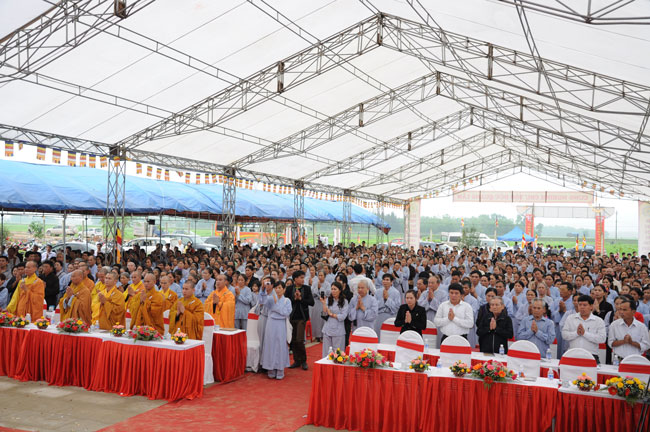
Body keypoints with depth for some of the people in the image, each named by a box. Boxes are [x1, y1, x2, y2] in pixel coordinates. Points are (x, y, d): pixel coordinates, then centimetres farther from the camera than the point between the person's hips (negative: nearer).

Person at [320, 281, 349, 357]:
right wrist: (324, 304, -12)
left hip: (338, 331, -2)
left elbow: (343, 316, -8)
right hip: (327, 330, 2)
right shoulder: (328, 300, 4)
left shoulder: (344, 302, -2)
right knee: (326, 352, 6)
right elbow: (325, 314, -2)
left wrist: (331, 314, -4)